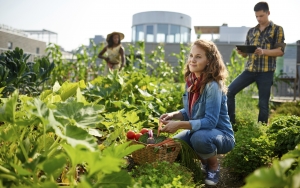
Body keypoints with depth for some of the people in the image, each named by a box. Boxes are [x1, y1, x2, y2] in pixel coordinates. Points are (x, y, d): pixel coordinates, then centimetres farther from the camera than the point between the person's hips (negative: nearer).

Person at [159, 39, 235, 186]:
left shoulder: (213, 86, -25)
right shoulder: (191, 81, -2)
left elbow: (210, 121, -29)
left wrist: (179, 125, -33)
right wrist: (173, 115, -11)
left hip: (221, 135, -7)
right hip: (198, 131, 7)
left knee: (199, 137, -36)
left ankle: (214, 166, -2)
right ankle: (205, 162, 18)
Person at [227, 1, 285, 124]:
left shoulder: (277, 29, 4)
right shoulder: (251, 31, 15)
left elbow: (280, 51, -5)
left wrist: (263, 51, -22)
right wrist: (241, 52, -9)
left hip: (266, 71, -4)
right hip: (249, 69, 4)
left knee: (263, 103, 1)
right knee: (229, 91, -5)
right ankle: (231, 123, 6)